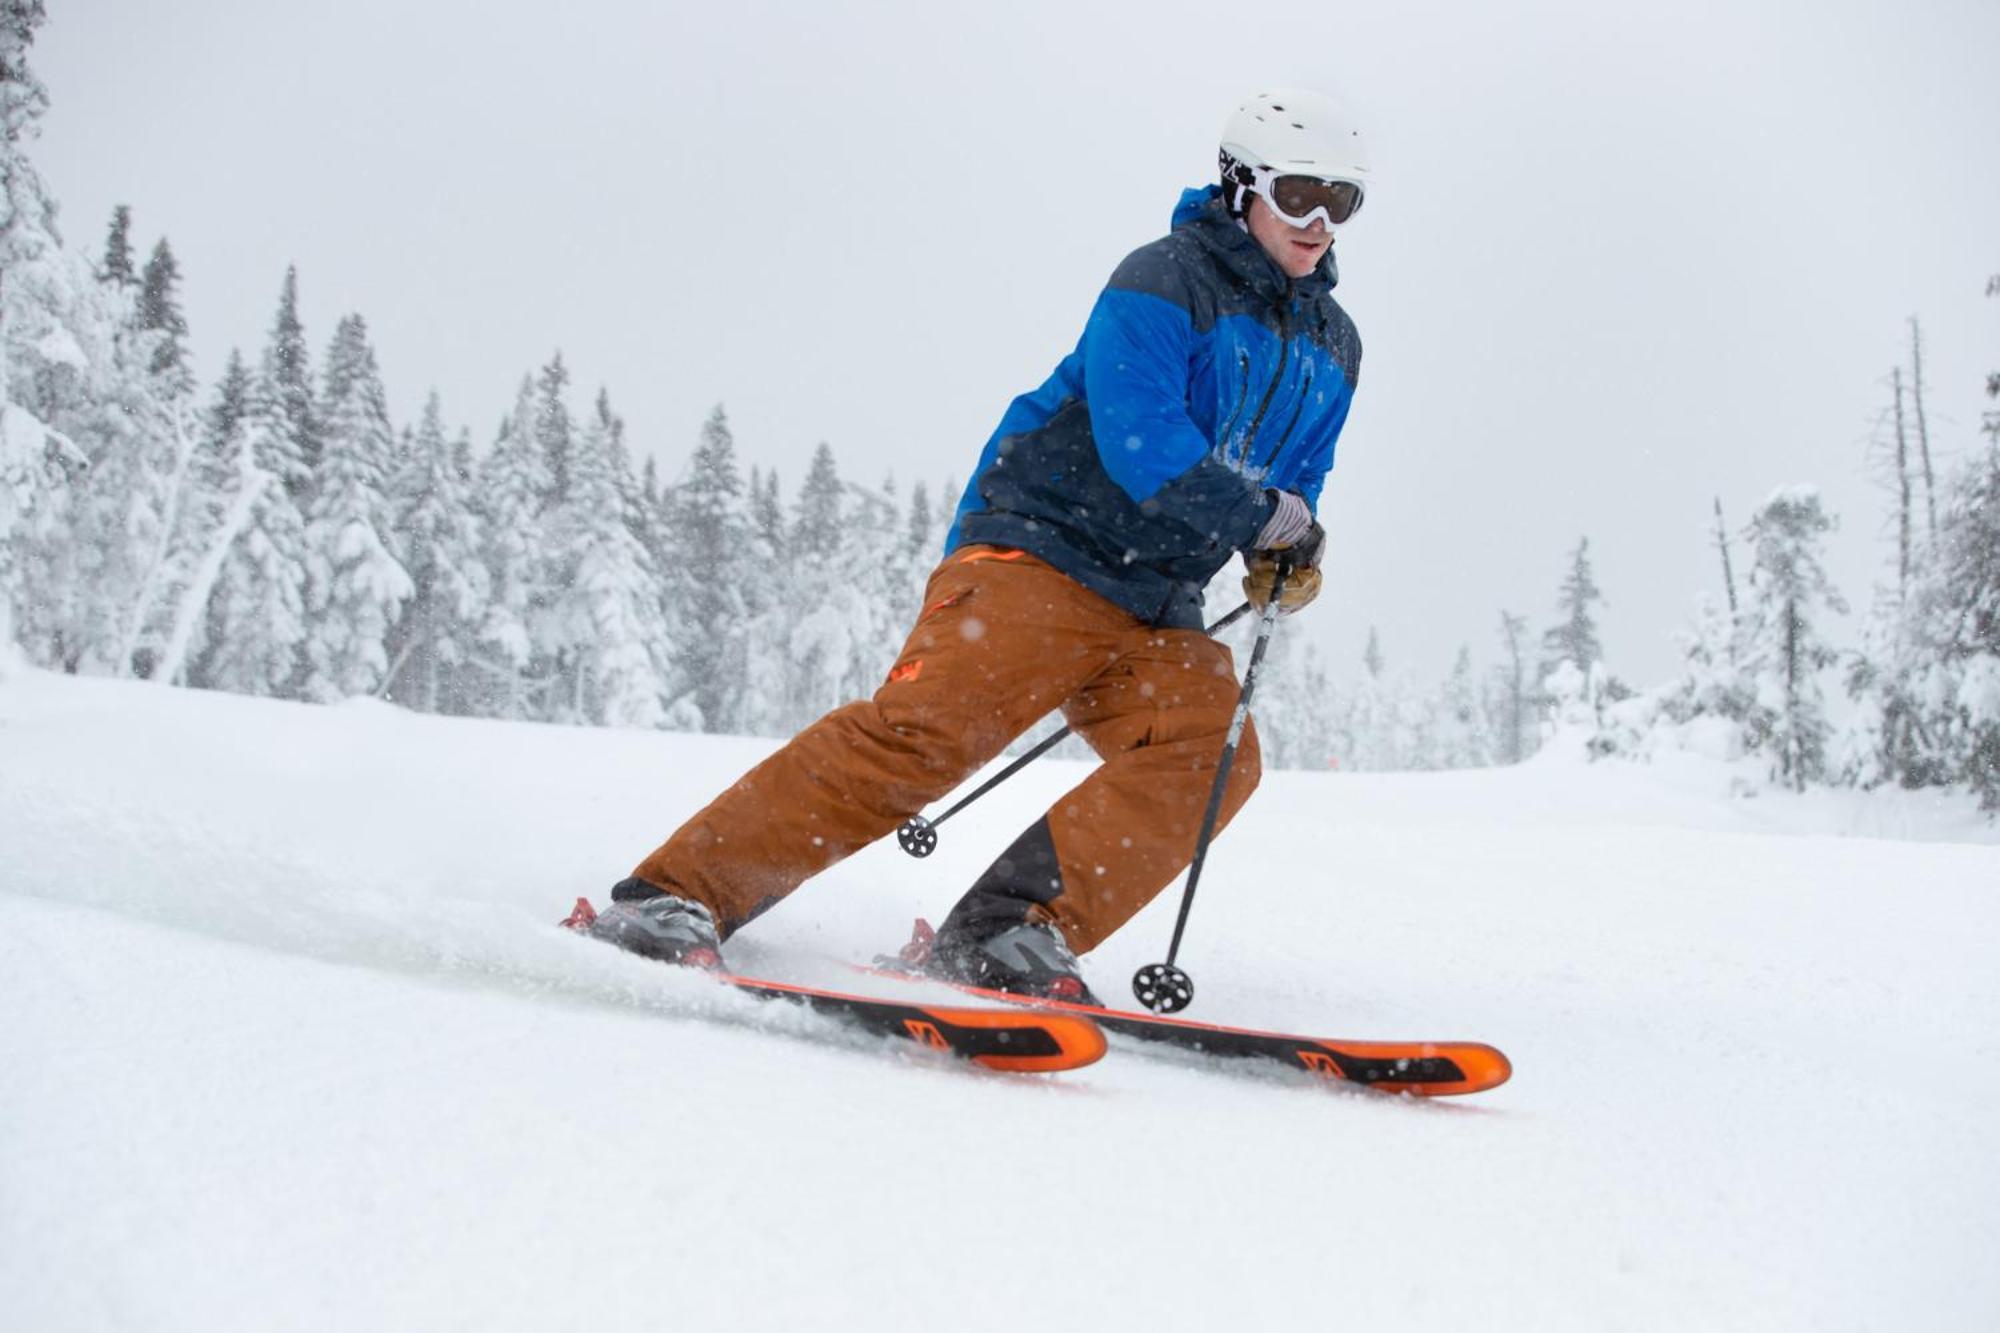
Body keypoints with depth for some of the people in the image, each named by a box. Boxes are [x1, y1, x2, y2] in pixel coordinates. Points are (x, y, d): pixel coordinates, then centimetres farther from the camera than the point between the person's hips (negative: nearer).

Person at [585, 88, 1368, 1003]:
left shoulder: (1332, 351, 18)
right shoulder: (1163, 285, -6)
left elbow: (1297, 483, 27)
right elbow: (1143, 446, -19)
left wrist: (1285, 560, 5)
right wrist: (1265, 517, -11)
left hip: (1152, 610, 7)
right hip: (1040, 552, -7)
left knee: (1214, 752, -21)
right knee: (924, 728, -24)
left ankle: (1004, 937, -24)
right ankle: (674, 898, -21)